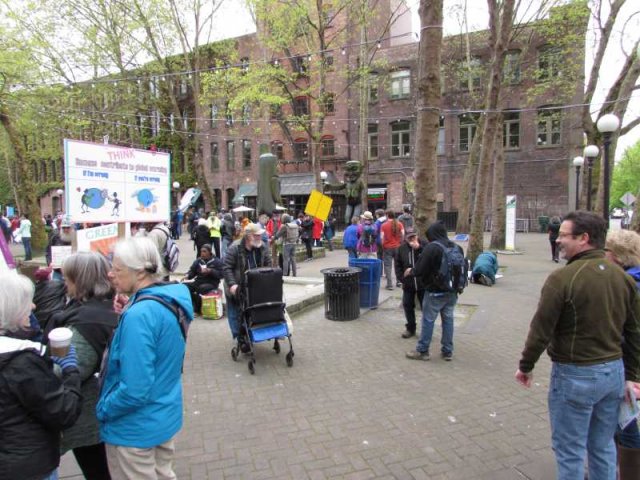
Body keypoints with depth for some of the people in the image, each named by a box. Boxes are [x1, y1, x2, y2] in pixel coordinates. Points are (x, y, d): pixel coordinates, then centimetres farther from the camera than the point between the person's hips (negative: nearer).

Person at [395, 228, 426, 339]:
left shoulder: (424, 245, -9)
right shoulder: (402, 248, 1)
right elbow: (398, 265, 7)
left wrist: (419, 248, -24)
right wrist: (401, 278, -2)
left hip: (423, 282, -3)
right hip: (408, 284, 3)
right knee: (407, 306, 11)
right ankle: (410, 328, 28)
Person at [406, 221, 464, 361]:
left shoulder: (432, 247, -16)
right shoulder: (457, 247, 7)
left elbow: (419, 270, -15)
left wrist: (412, 271, 4)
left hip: (435, 292, -7)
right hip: (452, 291, 7)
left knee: (428, 320, 3)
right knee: (448, 320, 14)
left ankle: (422, 351, 12)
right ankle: (448, 351, 21)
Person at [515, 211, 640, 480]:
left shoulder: (563, 278, -20)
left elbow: (541, 329, -16)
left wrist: (525, 366, -3)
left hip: (575, 375, -7)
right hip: (614, 371, 7)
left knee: (570, 450, 10)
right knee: (603, 447, 22)